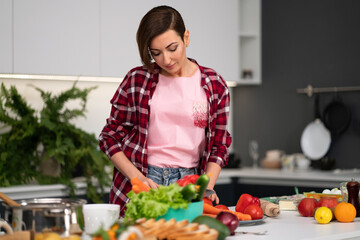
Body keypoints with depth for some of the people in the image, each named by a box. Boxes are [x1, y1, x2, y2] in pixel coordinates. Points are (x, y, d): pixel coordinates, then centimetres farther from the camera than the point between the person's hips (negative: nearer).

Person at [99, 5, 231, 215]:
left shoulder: (214, 85, 5)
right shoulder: (137, 80, 3)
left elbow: (219, 146, 9)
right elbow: (110, 137, 6)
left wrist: (207, 187, -6)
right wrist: (137, 178, -7)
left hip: (189, 182, 1)